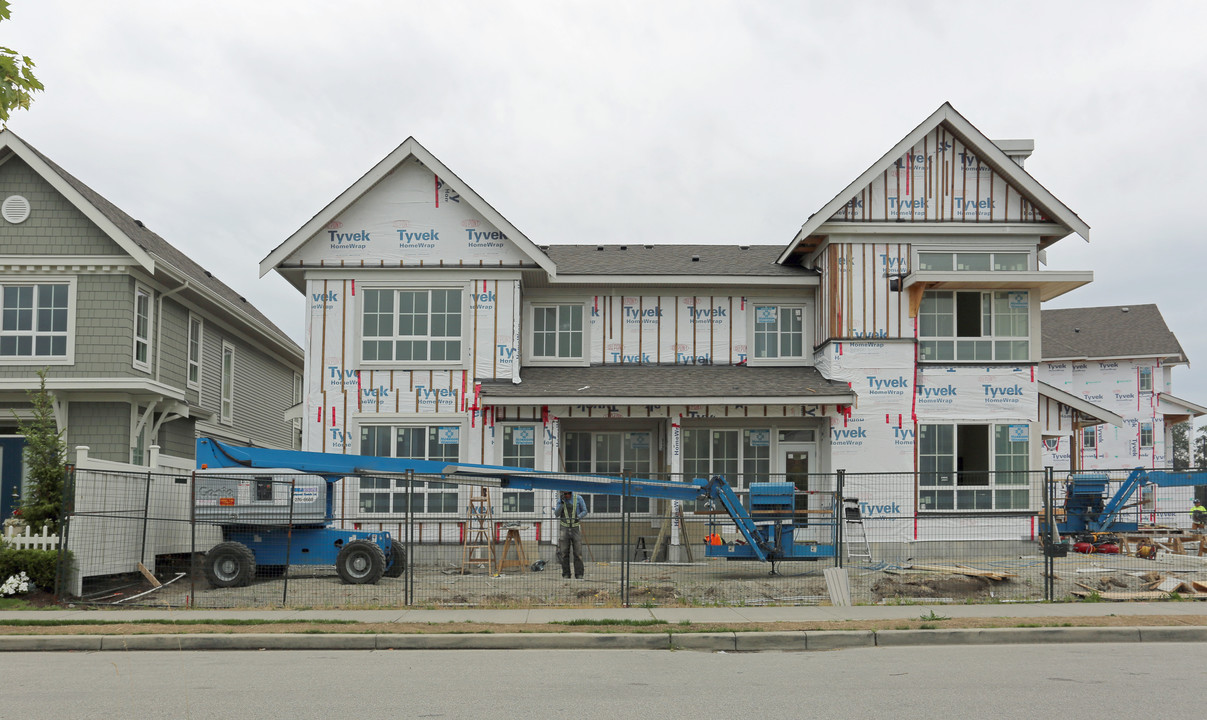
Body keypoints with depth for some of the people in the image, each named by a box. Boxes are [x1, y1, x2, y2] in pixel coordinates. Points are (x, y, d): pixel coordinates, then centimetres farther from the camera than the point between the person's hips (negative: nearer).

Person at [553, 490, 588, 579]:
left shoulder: (578, 498, -5)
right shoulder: (560, 500, 1)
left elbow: (584, 511, 1)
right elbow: (556, 514, -5)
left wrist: (579, 517, -19)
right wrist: (561, 503, -18)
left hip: (576, 528, -2)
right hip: (564, 528, 2)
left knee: (578, 553, -5)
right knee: (564, 553, -1)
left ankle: (579, 575, -1)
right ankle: (566, 574, 7)